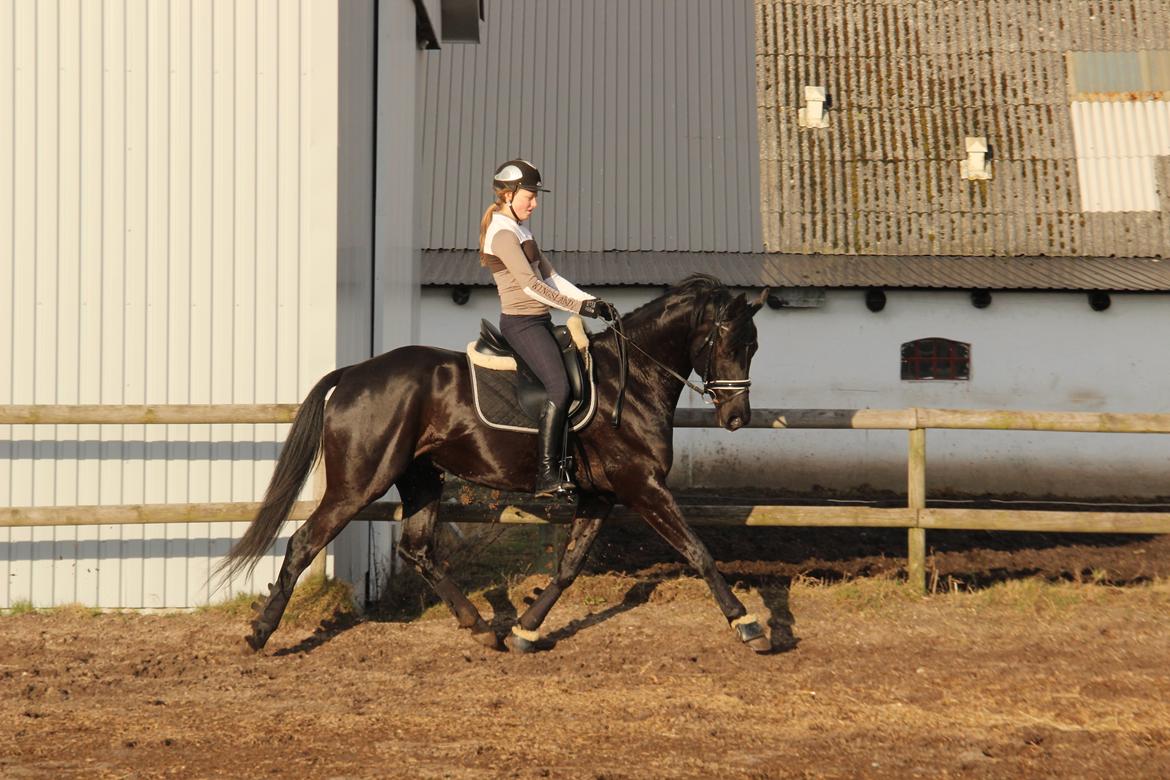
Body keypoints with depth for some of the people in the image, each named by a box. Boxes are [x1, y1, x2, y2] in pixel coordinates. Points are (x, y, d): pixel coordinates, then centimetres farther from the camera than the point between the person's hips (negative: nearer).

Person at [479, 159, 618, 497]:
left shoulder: (520, 230, 18)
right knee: (560, 387, -23)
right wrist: (579, 306, -18)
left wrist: (591, 301, 5)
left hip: (537, 322, 11)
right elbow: (531, 285, -19)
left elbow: (550, 276, 17)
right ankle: (546, 475, -26)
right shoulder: (503, 233, -13)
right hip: (522, 322, -10)